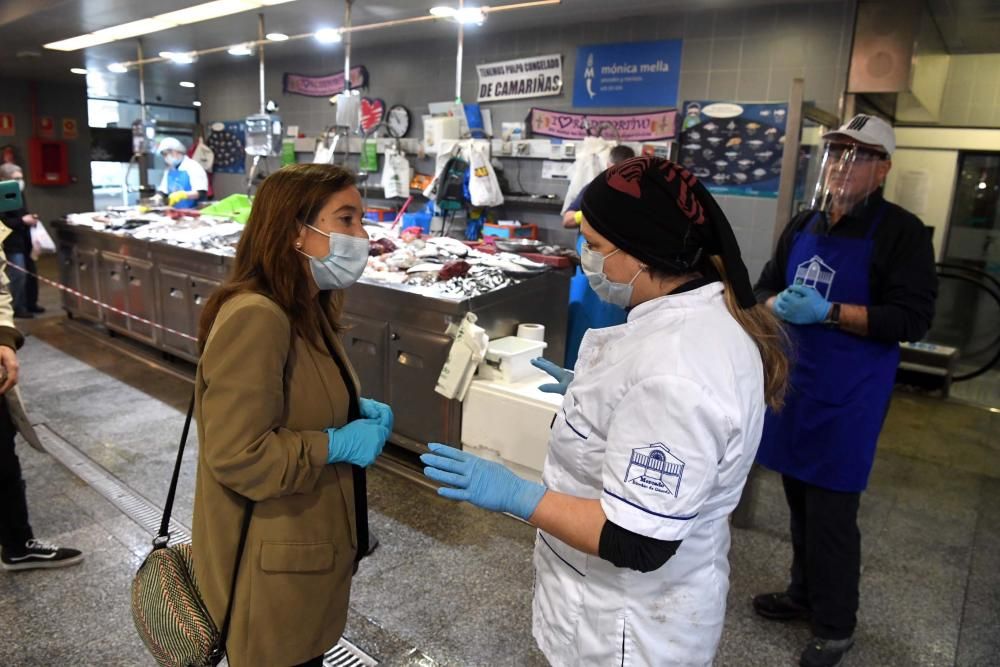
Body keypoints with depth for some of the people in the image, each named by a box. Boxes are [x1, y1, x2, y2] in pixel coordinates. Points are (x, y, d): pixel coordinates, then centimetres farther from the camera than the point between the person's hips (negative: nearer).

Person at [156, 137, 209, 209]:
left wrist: (182, 194, -28)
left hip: (192, 211, -6)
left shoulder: (194, 167, -7)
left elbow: (201, 194, -15)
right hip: (175, 212, 6)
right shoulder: (169, 170, 16)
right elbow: (163, 190, 20)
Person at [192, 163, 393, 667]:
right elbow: (237, 456, -30)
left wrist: (356, 410, -1)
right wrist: (339, 444, -22)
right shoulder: (255, 318, -28)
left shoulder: (302, 309, 4)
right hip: (271, 564, -9)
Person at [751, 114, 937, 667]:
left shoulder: (901, 233, -8)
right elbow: (766, 288, 17)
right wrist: (780, 305, -7)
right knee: (799, 497, 17)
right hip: (793, 383, 6)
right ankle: (804, 593, 37)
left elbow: (913, 319, -14)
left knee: (832, 511, 0)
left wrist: (827, 312, -22)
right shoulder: (803, 225, 10)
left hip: (847, 397, -6)